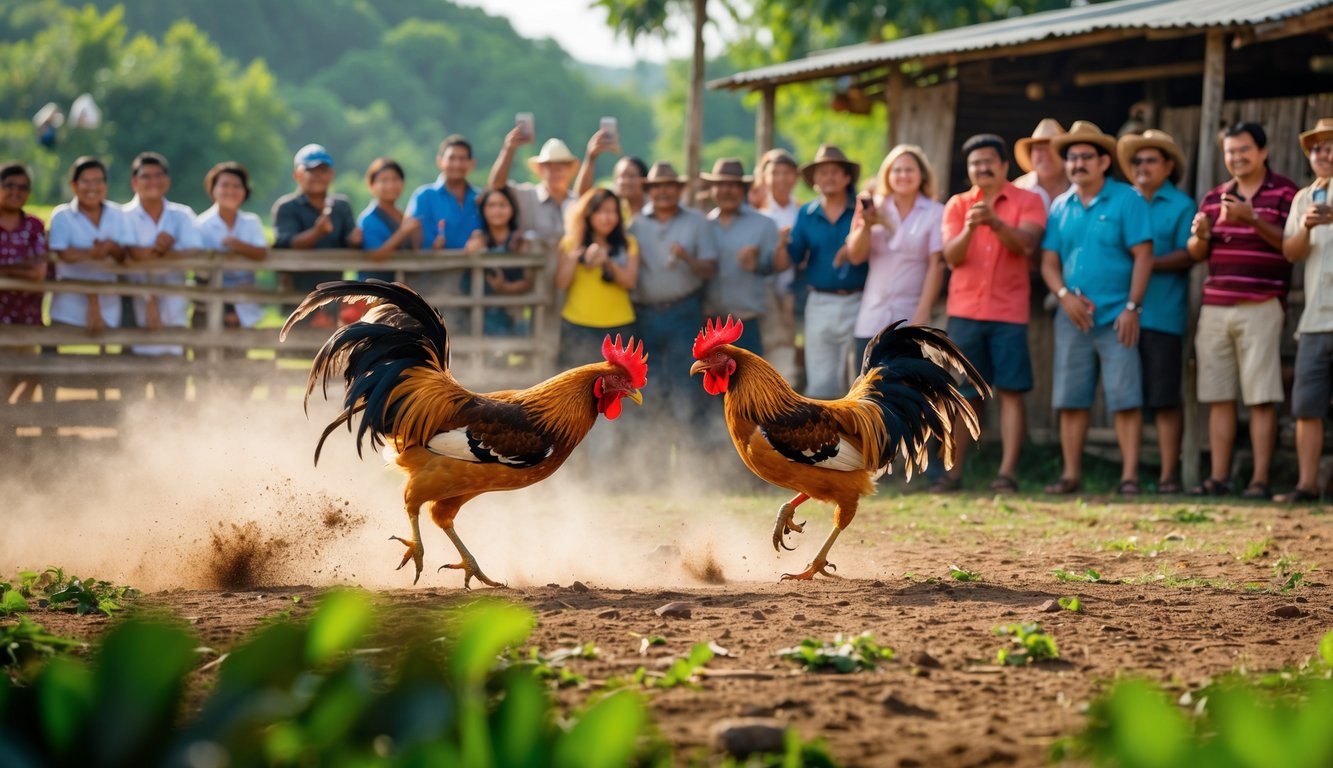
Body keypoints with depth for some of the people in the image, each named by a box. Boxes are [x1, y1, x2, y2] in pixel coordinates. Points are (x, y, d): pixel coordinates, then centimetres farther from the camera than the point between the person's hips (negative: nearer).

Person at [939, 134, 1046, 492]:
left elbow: (1026, 243, -13)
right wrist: (968, 228, -21)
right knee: (963, 395, 3)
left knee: (1011, 392, -6)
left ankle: (1008, 472, -8)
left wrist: (996, 223, -30)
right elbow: (951, 256, -2)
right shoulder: (957, 205, 9)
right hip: (964, 311, 2)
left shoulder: (1028, 202, 4)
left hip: (1009, 311, -2)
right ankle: (953, 472, 6)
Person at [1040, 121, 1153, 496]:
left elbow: (1143, 256, -7)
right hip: (1073, 317, 4)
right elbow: (1049, 261, 10)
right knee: (1070, 400, 5)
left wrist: (1132, 307, -13)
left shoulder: (1126, 200, -2)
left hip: (1116, 318, -4)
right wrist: (1065, 295, -8)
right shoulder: (1060, 207, 11)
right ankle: (1071, 474, 12)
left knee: (1125, 399, -6)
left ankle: (1129, 476, -6)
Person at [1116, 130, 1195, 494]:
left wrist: (1147, 263, -16)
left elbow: (1188, 256, -5)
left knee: (1165, 399, -3)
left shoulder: (1181, 206, 4)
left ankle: (1169, 474, 0)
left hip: (1162, 315, -4)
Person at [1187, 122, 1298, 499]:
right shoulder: (1214, 197, 17)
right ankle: (1219, 478, 5)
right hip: (1215, 307, 5)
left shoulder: (1283, 192, 2)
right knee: (1219, 397, 3)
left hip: (1260, 307, -5)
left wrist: (1252, 220, -21)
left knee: (1261, 397, -6)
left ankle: (1260, 480, -5)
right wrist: (1199, 235, -7)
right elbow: (1197, 254, 16)